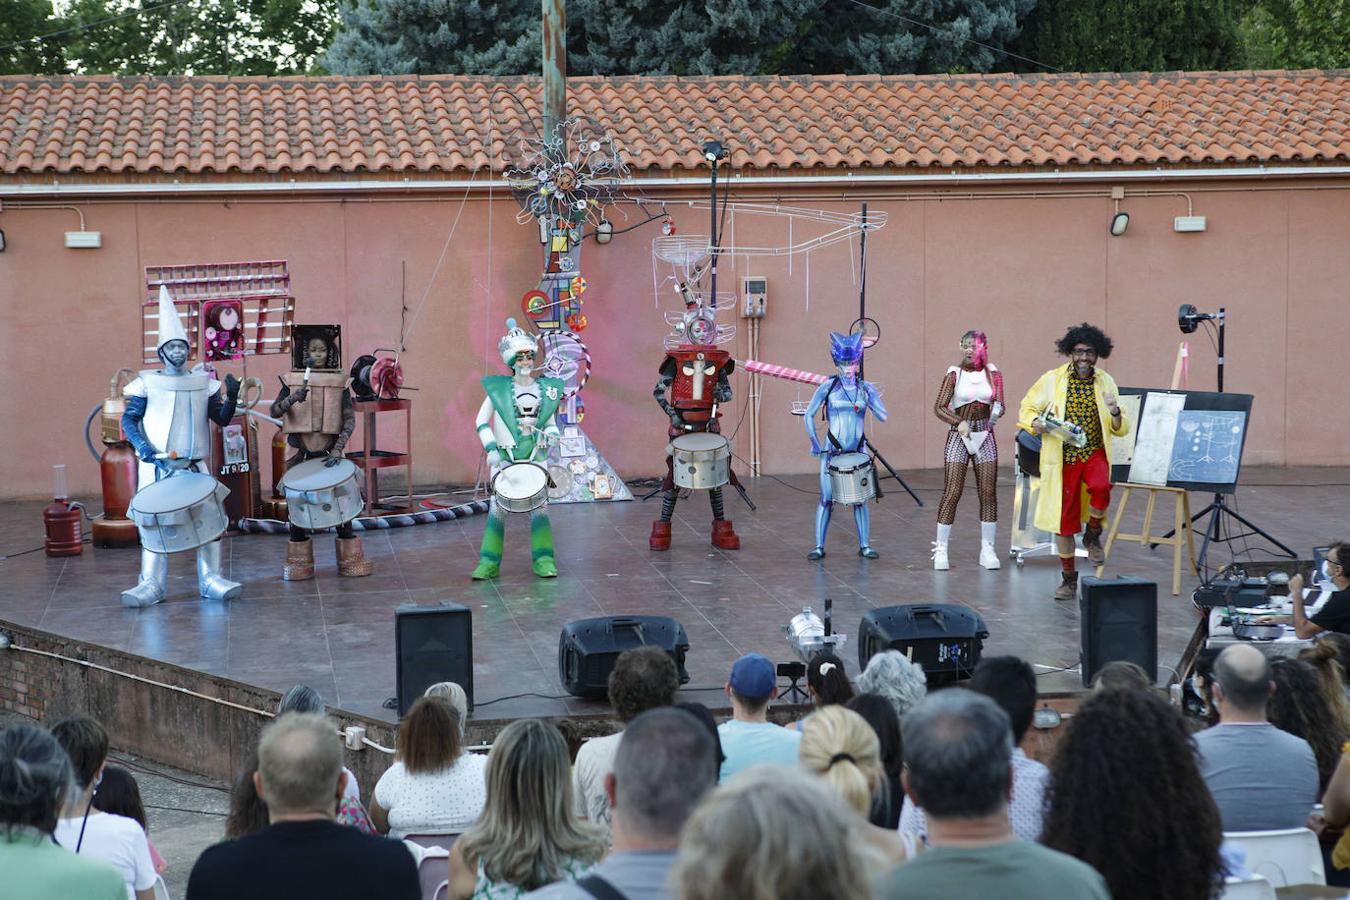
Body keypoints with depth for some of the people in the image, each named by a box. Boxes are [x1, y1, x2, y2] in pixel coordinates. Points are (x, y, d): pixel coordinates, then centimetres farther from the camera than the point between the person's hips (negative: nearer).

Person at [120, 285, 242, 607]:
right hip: (158, 465, -2)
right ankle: (152, 584, 5)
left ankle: (211, 579, 7)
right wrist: (141, 444, -17)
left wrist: (231, 398, -10)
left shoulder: (203, 381, 8)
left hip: (196, 465, 2)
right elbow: (129, 418, -1)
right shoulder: (147, 383, 0)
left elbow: (222, 419, 9)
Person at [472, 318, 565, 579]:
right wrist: (492, 449, -9)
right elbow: (481, 421, 2)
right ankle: (489, 564, 0)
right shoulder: (498, 388, 0)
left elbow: (551, 423, 15)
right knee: (498, 507, -5)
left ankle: (543, 561, 1)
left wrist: (552, 435, -7)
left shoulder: (546, 389, 7)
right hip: (505, 456, -2)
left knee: (539, 504, -5)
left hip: (535, 456, 2)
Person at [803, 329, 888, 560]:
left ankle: (864, 545, 10)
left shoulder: (866, 388, 2)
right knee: (826, 499, -3)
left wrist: (873, 399, -19)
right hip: (832, 450, -2)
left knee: (860, 499, 2)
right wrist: (814, 443, -5)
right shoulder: (828, 386, -4)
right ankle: (819, 546, 4)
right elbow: (808, 415, -1)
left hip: (858, 451, 2)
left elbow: (883, 417, -2)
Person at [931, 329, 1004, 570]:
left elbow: (999, 405, 8)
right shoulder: (954, 375, -2)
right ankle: (940, 549, 0)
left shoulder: (993, 374, 5)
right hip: (958, 436, -2)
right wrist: (959, 422, -21)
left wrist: (997, 411, -14)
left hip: (985, 436, 3)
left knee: (988, 493, 2)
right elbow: (939, 408, -7)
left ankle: (987, 550, 10)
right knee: (951, 493, -6)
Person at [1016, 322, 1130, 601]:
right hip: (1063, 457, 0)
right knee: (1064, 519, 1)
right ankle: (1069, 580, 18)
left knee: (1101, 487, -33)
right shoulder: (1052, 380, -1)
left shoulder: (1105, 382, 4)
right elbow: (1026, 410, 6)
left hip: (1095, 452, 0)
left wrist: (1115, 414, -16)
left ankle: (1092, 536, -3)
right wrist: (1035, 422, -16)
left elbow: (1120, 430, 7)